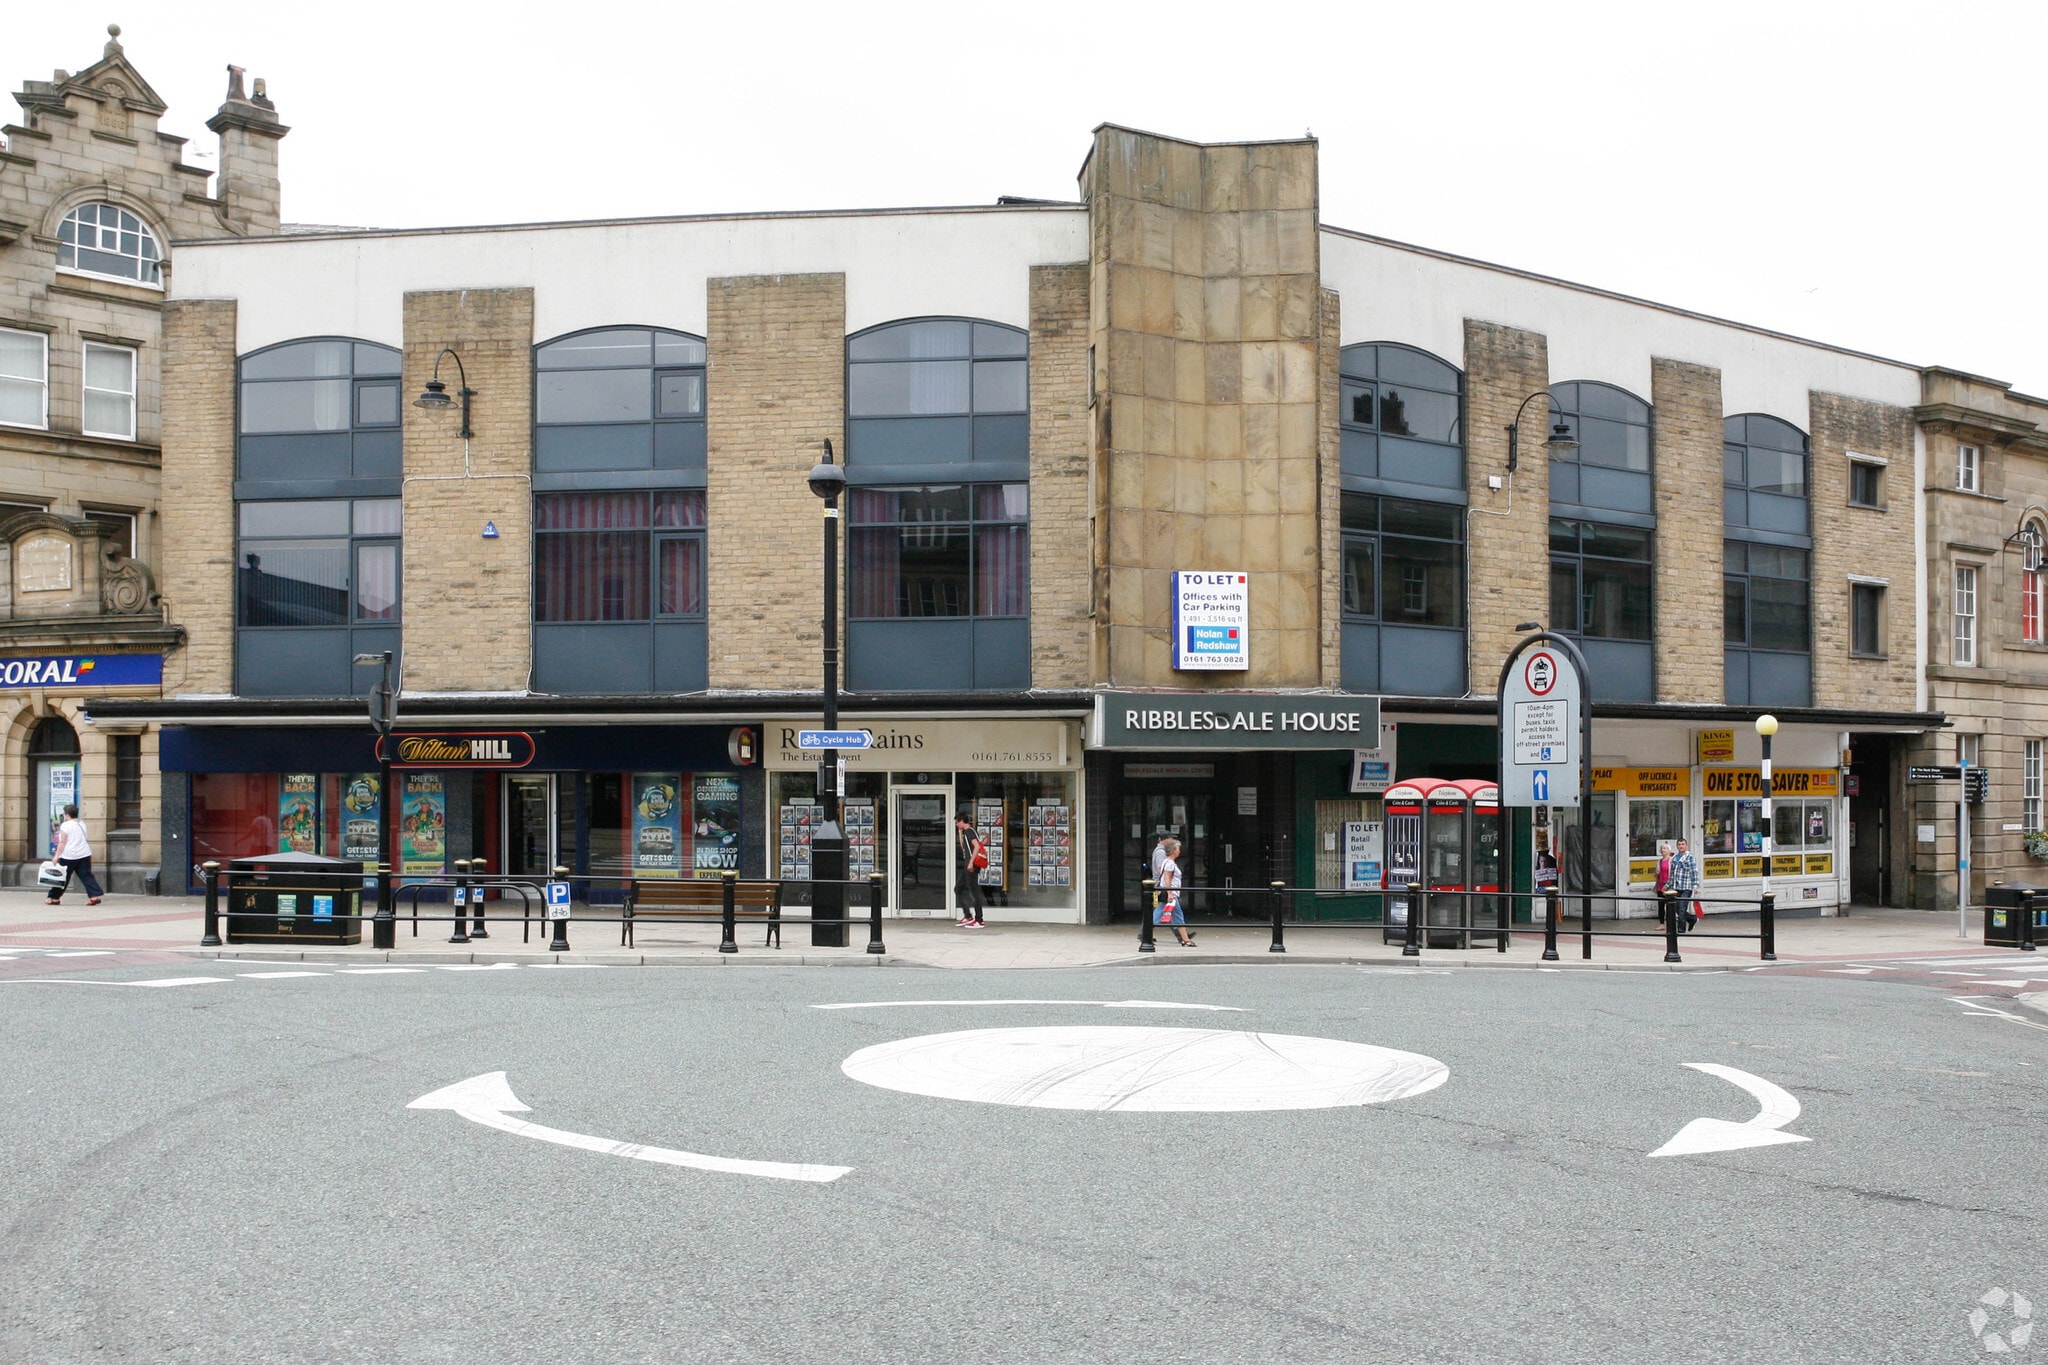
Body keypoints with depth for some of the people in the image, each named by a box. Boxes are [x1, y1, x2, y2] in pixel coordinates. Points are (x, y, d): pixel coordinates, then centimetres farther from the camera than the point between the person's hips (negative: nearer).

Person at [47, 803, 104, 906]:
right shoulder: (82, 824, 12)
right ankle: (95, 895, -11)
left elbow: (62, 842, -13)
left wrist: (57, 855, -12)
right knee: (86, 876, 2)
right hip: (84, 855, 6)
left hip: (68, 856, -6)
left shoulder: (65, 825, -8)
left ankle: (54, 898, 15)